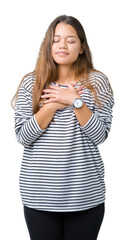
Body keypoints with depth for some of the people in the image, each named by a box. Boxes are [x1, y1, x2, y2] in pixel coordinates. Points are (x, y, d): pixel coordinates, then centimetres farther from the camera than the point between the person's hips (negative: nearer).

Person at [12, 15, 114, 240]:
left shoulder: (97, 82, 0)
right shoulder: (30, 83, 1)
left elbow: (100, 135, -6)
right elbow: (22, 136, -5)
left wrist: (75, 102, -16)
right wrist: (53, 105, -14)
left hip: (85, 194, 0)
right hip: (39, 194, 1)